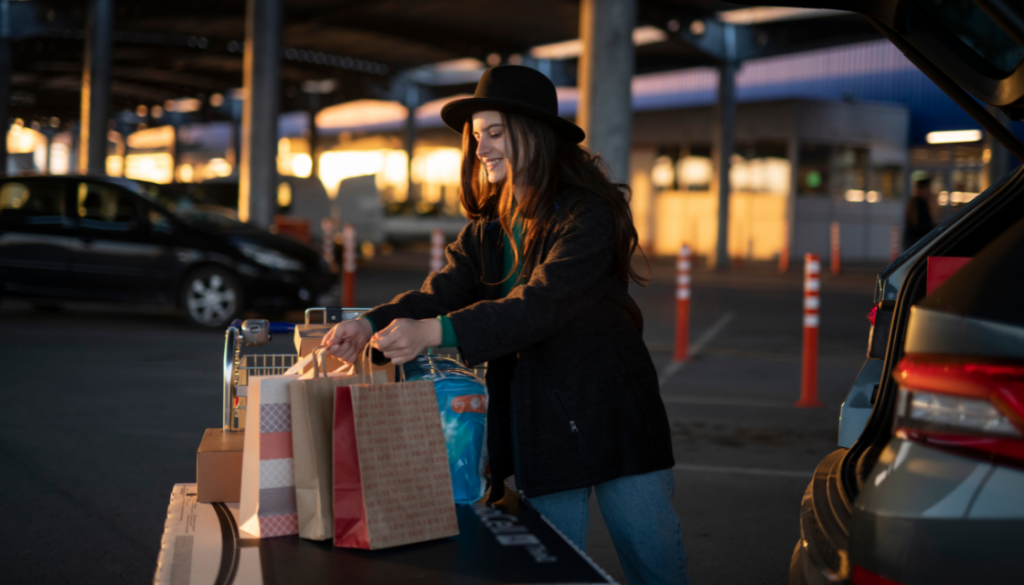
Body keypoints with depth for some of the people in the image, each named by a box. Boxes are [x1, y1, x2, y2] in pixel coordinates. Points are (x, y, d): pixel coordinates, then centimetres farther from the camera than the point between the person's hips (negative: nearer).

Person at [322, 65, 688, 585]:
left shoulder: (587, 215, -12)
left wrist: (435, 332, -34)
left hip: (610, 416, -5)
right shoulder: (487, 230, 11)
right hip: (536, 422, 6)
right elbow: (442, 291, -4)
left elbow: (540, 304, -25)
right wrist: (373, 323, -23)